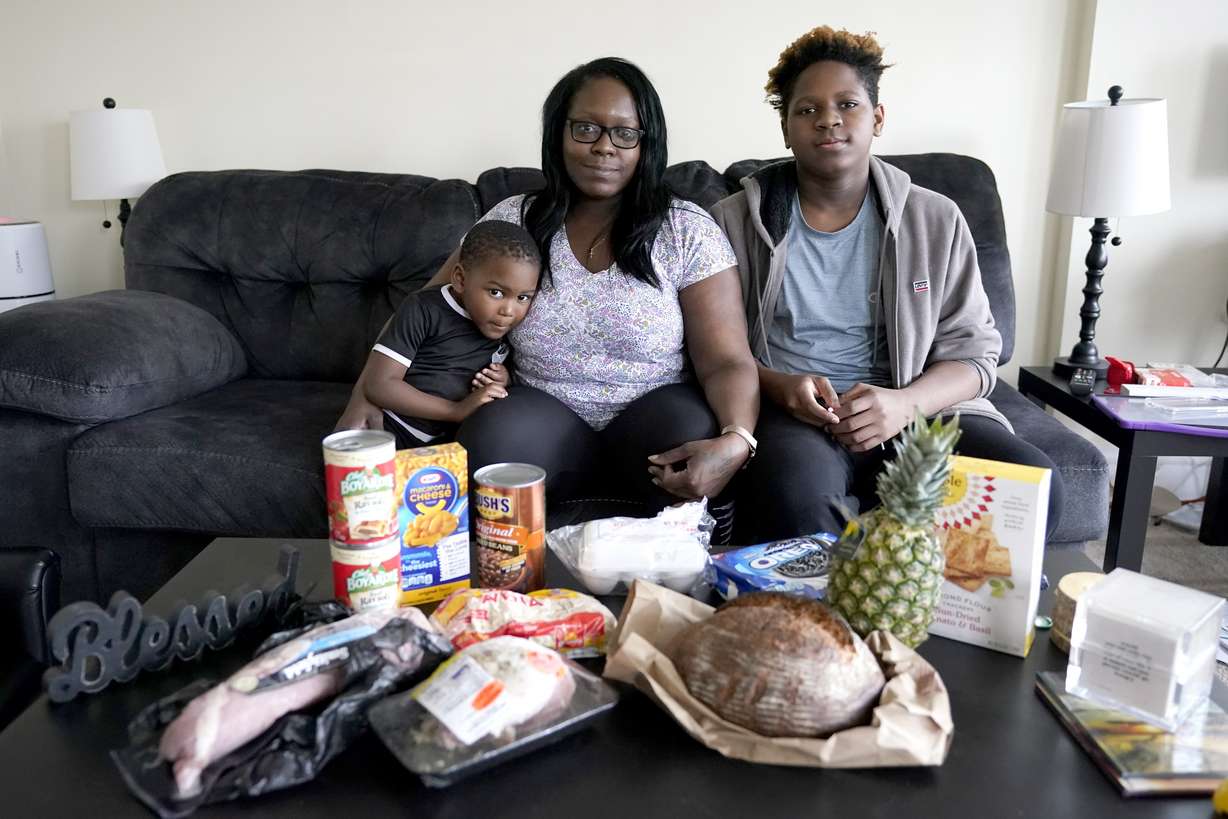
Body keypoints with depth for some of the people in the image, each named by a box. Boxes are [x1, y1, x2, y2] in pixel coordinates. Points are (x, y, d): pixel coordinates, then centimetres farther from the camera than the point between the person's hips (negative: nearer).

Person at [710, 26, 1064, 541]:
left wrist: (905, 403, -15)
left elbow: (973, 351, 7)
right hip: (789, 413, -2)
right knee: (795, 493, -38)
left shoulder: (936, 222, 9)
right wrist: (777, 386, -16)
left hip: (917, 409, 3)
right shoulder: (736, 221, 6)